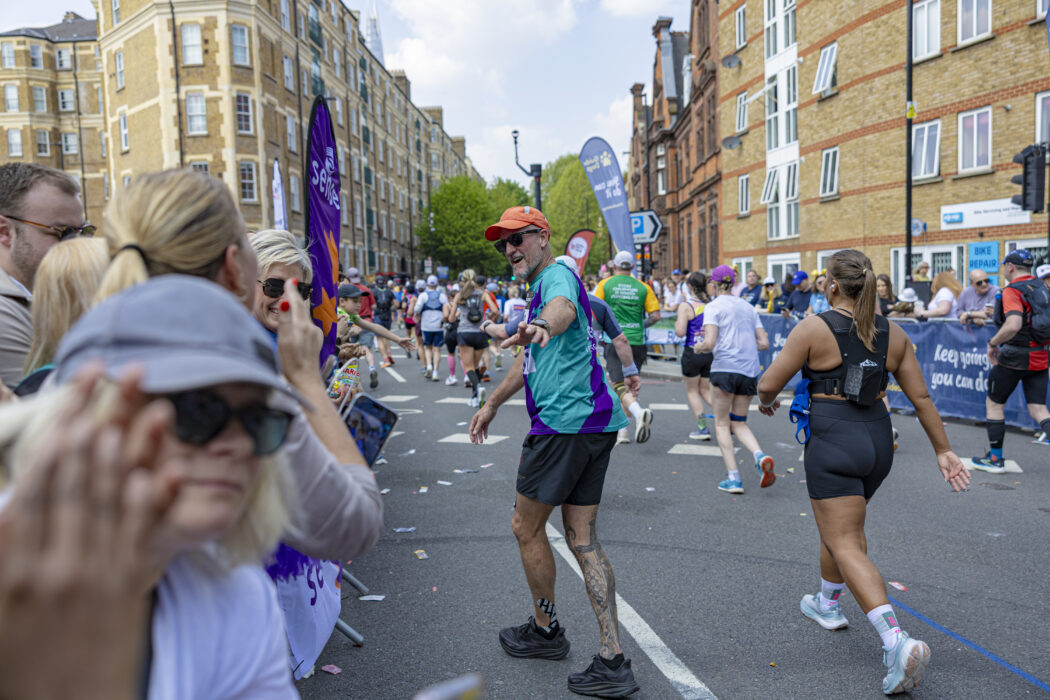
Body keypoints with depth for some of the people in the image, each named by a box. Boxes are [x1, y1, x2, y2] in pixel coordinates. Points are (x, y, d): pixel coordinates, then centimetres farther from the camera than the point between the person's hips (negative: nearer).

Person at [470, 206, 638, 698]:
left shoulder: (556, 275, -7)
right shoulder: (545, 287, 25)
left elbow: (563, 309, -34)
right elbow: (529, 359, 35)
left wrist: (542, 326, -56)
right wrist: (492, 403, 40)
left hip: (565, 420, -10)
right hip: (595, 422, 10)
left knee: (525, 527, 7)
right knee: (582, 539, 10)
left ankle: (545, 630, 26)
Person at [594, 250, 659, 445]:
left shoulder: (604, 285, 1)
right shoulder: (643, 287, 5)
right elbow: (655, 316, 0)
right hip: (637, 341, 3)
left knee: (620, 385, -6)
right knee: (631, 384, 15)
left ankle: (639, 412, -34)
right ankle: (622, 430, 18)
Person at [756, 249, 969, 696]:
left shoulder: (814, 328, -11)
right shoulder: (892, 334, 4)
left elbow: (769, 384, -9)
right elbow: (921, 396, 7)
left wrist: (766, 402, 14)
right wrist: (943, 451, 14)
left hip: (833, 443, -7)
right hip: (877, 440, 7)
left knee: (845, 545, -3)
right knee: (845, 526, 26)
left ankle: (897, 642, -15)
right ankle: (828, 604, 45)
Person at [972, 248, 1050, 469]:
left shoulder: (1012, 291, -14)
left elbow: (1013, 325, -29)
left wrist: (993, 343, -15)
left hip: (1014, 358, -7)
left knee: (993, 403, 8)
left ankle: (995, 459, 14)